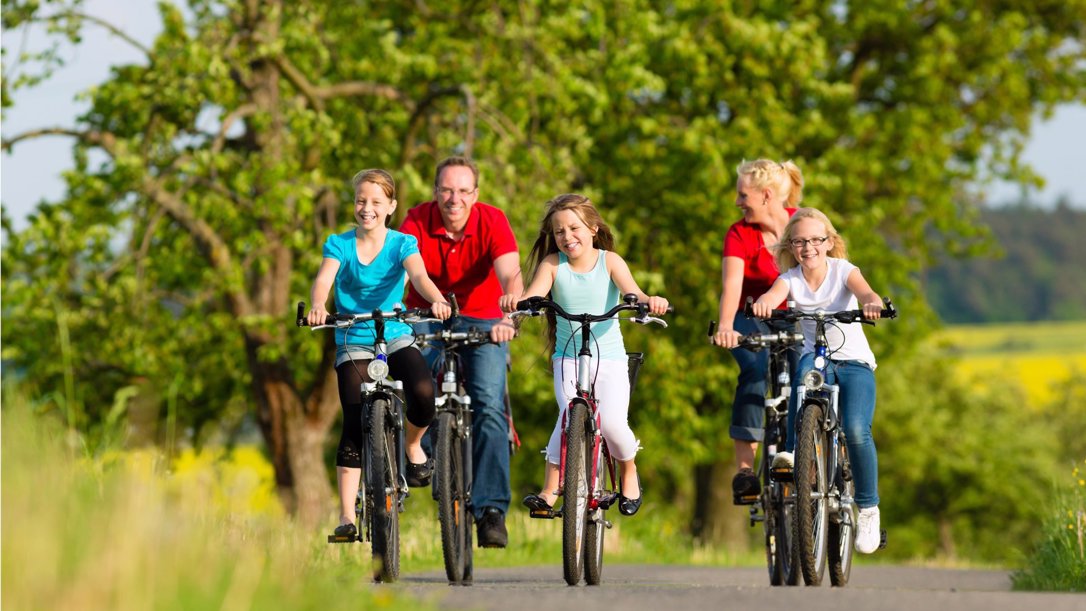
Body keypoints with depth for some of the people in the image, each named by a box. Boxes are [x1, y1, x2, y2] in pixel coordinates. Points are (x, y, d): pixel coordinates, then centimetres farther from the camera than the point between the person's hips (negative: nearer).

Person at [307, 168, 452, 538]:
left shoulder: (403, 244, -2)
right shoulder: (339, 244, -2)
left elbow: (418, 275, -20)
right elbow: (324, 280, -18)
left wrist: (437, 300, -43)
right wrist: (317, 307, -42)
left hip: (397, 337, 0)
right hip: (353, 343, 0)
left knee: (423, 394, -28)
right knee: (354, 427, -10)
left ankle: (413, 445, 5)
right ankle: (347, 515, -5)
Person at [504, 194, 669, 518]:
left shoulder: (609, 261, -2)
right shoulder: (552, 264, 0)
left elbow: (631, 291, -18)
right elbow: (533, 295, -16)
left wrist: (648, 300, -42)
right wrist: (515, 301, -41)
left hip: (609, 358, 0)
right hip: (568, 358, 0)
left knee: (612, 424, -17)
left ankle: (628, 473, 16)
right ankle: (549, 492, -12)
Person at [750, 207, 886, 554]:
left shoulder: (843, 271, -4)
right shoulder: (791, 279, 0)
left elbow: (865, 292, -24)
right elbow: (773, 295, -22)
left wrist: (872, 304, -49)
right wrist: (763, 303, -47)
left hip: (854, 362, -1)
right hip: (817, 358, 1)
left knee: (855, 430, -24)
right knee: (807, 366, -38)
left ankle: (868, 509, -6)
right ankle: (794, 450, -36)